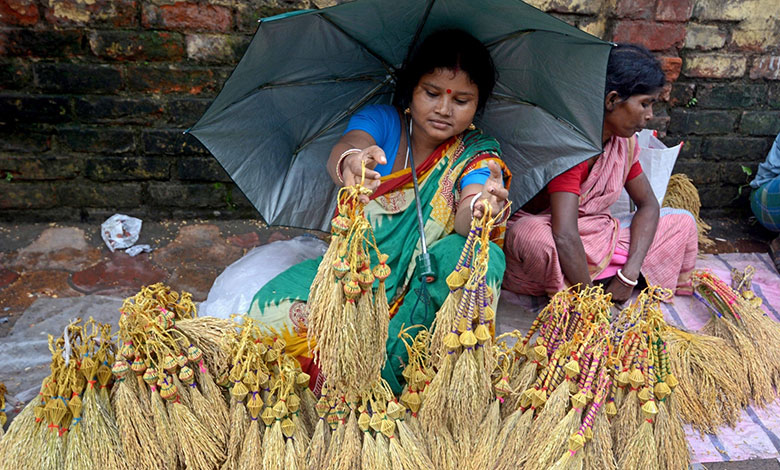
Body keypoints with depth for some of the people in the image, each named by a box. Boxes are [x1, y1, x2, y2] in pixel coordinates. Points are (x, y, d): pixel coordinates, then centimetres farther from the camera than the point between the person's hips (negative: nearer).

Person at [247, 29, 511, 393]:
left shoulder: (478, 154, -6)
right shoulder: (381, 120, -4)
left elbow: (467, 218, -26)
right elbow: (343, 149, -28)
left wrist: (480, 210, -53)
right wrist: (348, 163, -54)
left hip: (426, 286, 0)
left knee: (463, 253, -35)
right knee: (271, 311, -25)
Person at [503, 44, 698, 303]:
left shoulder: (625, 141, 3)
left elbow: (648, 205, 7)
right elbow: (564, 235, -32)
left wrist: (629, 275, -8)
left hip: (601, 246, 7)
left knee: (683, 222, 3)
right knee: (532, 235, -40)